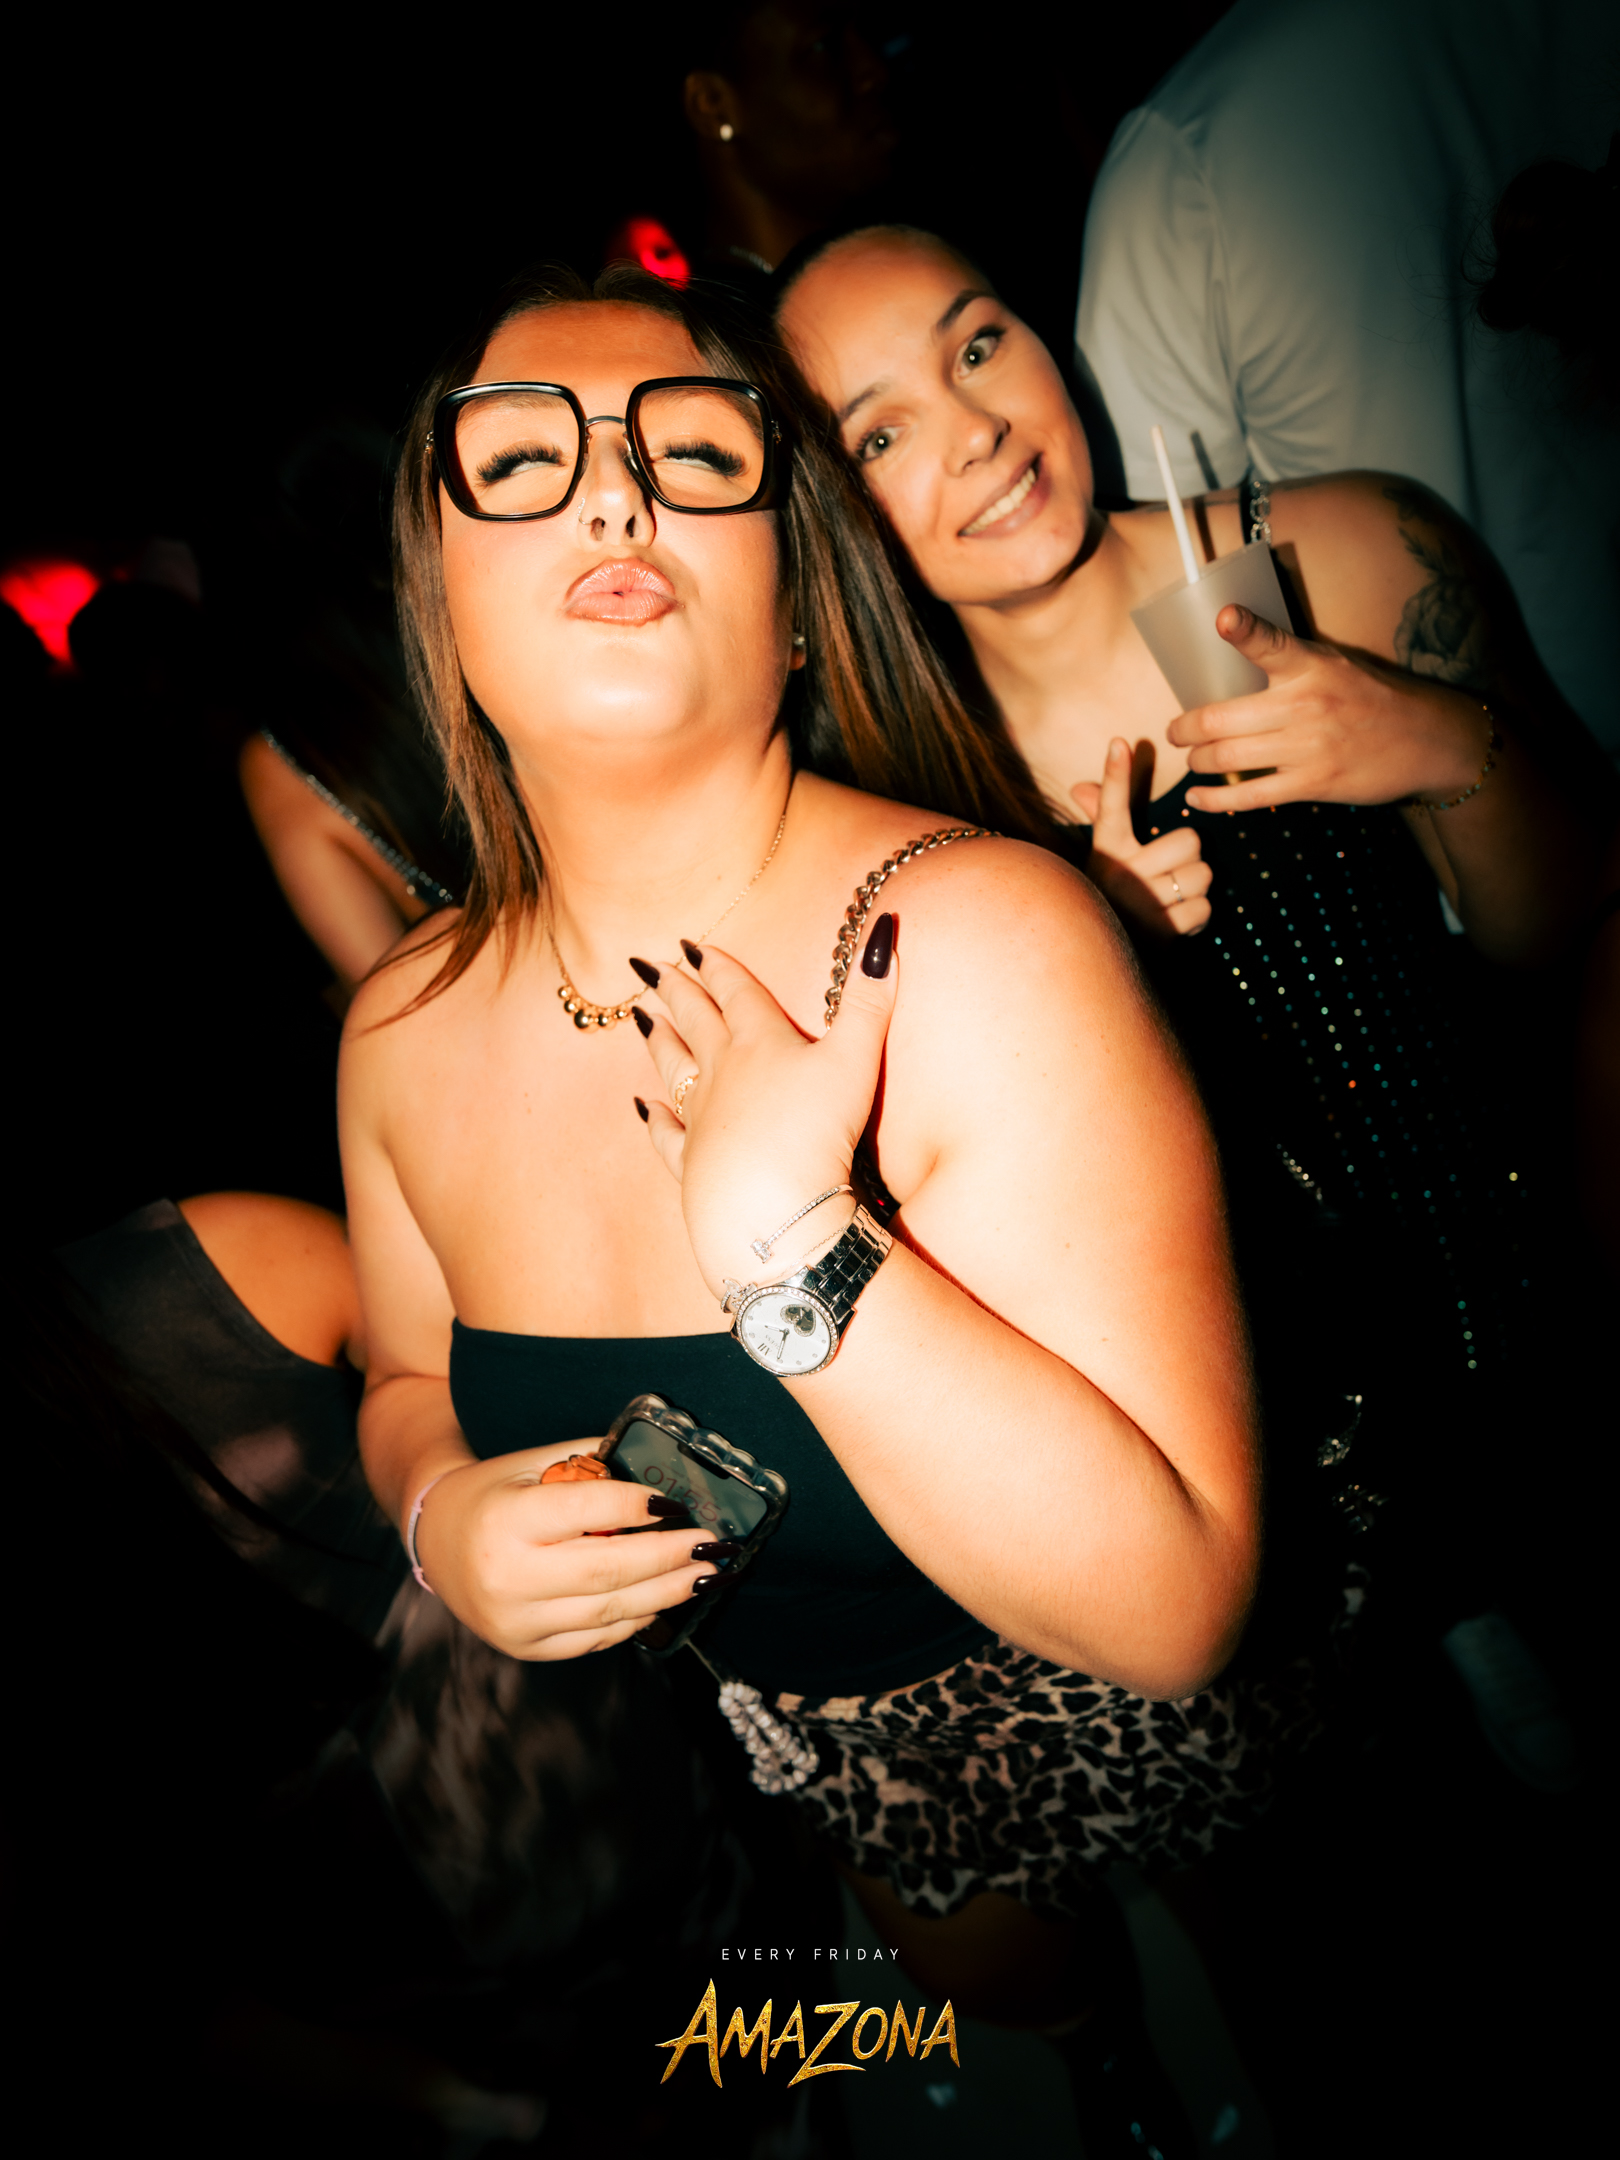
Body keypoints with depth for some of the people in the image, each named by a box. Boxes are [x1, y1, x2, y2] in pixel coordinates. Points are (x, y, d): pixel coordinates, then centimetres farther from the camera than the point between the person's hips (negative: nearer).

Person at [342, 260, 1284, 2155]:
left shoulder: (985, 939, -31)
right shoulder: (405, 1035, -15)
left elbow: (1174, 1603, -33)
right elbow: (410, 1385, 4)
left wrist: (788, 1238, -41)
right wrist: (439, 1513, -18)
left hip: (1164, 1762, -4)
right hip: (851, 1791, 5)